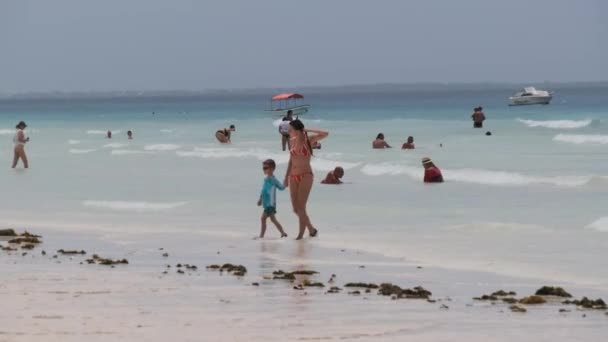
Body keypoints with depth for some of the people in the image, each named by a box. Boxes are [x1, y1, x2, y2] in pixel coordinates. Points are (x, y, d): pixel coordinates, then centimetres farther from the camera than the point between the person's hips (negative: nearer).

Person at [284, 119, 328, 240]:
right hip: (293, 177, 6)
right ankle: (311, 229, 20)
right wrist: (286, 177, 16)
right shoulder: (293, 141, 9)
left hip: (306, 176, -6)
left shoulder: (309, 140, -5)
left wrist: (308, 130, -12)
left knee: (301, 207, -10)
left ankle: (301, 233, -1)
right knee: (296, 209, 3)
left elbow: (325, 134, -19)